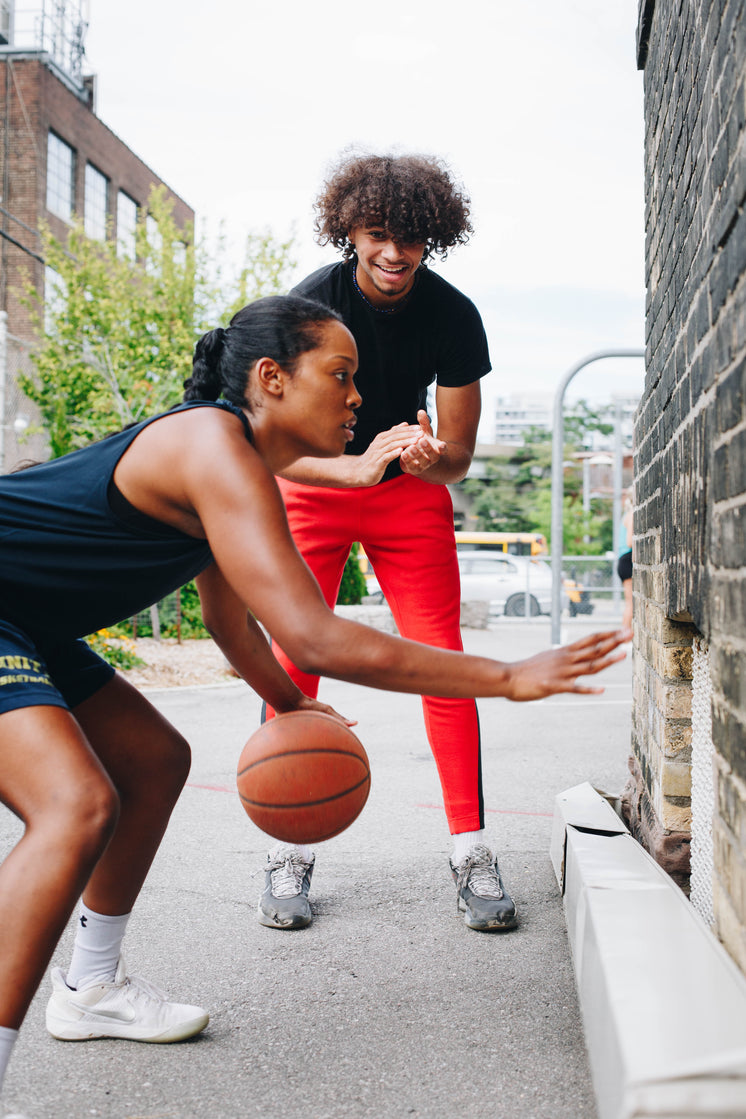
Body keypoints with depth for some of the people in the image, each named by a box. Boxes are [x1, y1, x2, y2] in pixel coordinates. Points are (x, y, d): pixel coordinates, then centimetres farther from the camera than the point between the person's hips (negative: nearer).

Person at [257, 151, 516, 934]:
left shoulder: (454, 316, -16)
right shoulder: (311, 302, -21)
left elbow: (458, 458, -11)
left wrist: (429, 459, -35)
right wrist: (356, 467, -44)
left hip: (412, 491, 1)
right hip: (313, 487, -1)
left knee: (442, 661, -8)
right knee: (292, 663, -9)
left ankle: (471, 853, -1)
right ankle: (289, 854, 2)